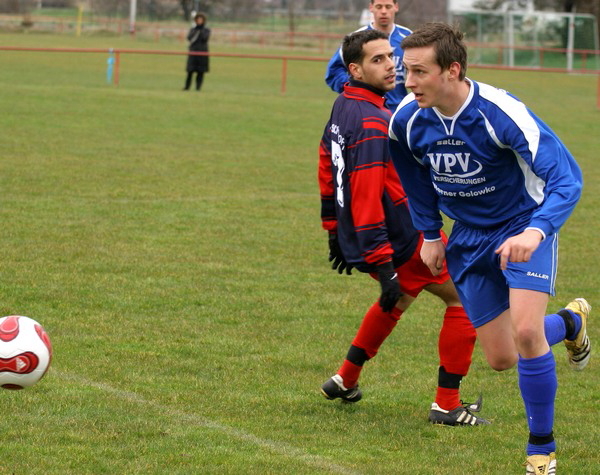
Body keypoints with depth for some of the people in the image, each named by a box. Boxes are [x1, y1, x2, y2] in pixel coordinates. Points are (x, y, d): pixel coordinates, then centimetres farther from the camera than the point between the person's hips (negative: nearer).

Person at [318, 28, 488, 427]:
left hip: (356, 238, 10)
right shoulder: (372, 123, -24)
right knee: (465, 297, 3)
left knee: (400, 296, 35)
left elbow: (327, 168, 17)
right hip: (400, 241, -10)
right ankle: (447, 405, 6)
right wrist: (383, 266, -30)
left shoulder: (344, 108, 6)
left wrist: (335, 232, 25)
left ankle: (346, 380, 37)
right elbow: (365, 196, -29)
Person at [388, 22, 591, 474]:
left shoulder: (500, 113, -30)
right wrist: (429, 234, 10)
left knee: (525, 331, -25)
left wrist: (535, 231, -49)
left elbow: (567, 177, -34)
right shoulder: (406, 120, -15)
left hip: (524, 226, -5)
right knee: (502, 358, 4)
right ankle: (570, 322, 38)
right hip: (469, 236, 5)